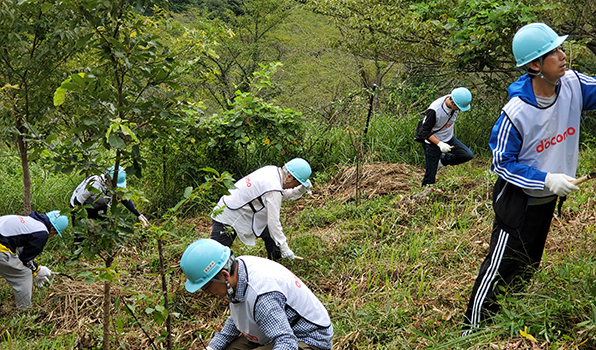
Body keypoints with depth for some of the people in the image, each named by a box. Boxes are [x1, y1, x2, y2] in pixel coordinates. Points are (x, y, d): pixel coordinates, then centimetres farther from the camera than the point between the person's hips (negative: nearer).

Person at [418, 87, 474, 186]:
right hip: (433, 142, -6)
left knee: (468, 155, -10)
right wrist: (440, 144, -34)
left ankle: (442, 161, 9)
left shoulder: (457, 103, -13)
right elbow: (425, 132, -24)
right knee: (430, 178, -2)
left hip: (449, 138, 6)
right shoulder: (434, 110, -33)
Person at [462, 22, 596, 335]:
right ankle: (472, 332, 17)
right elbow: (502, 163, -20)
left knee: (527, 267, 20)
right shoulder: (516, 113, -28)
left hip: (548, 200, 7)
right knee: (500, 269, 1)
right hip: (517, 200, -7)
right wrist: (547, 180, -26)